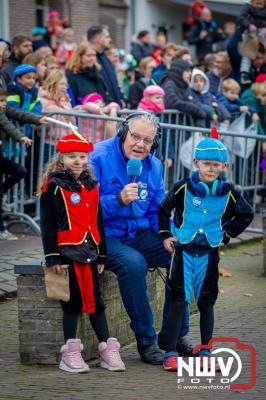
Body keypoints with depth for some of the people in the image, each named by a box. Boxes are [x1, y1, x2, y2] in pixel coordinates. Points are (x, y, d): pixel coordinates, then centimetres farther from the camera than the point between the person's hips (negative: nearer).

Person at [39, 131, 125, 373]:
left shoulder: (91, 186, 15)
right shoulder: (54, 186, -5)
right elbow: (48, 224, -9)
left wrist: (101, 254, 17)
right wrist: (53, 257, -14)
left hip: (90, 251, 6)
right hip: (67, 252, -6)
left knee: (96, 300, 8)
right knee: (74, 301, -4)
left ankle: (107, 350, 12)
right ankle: (70, 353, 3)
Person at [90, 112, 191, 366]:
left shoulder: (153, 166, 9)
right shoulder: (98, 158, -13)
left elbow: (158, 211, 13)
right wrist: (119, 200, -33)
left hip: (138, 234, 7)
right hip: (103, 235, -7)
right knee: (133, 263, -35)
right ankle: (146, 340, -20)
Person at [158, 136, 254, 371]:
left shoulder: (228, 193, 0)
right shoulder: (183, 188, -6)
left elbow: (246, 215, 13)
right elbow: (163, 210, 6)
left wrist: (226, 235, 7)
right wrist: (165, 235, 0)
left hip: (209, 253, 2)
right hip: (183, 250, -2)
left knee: (206, 303, 10)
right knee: (179, 301, -7)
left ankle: (205, 352, 20)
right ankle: (170, 353, -6)